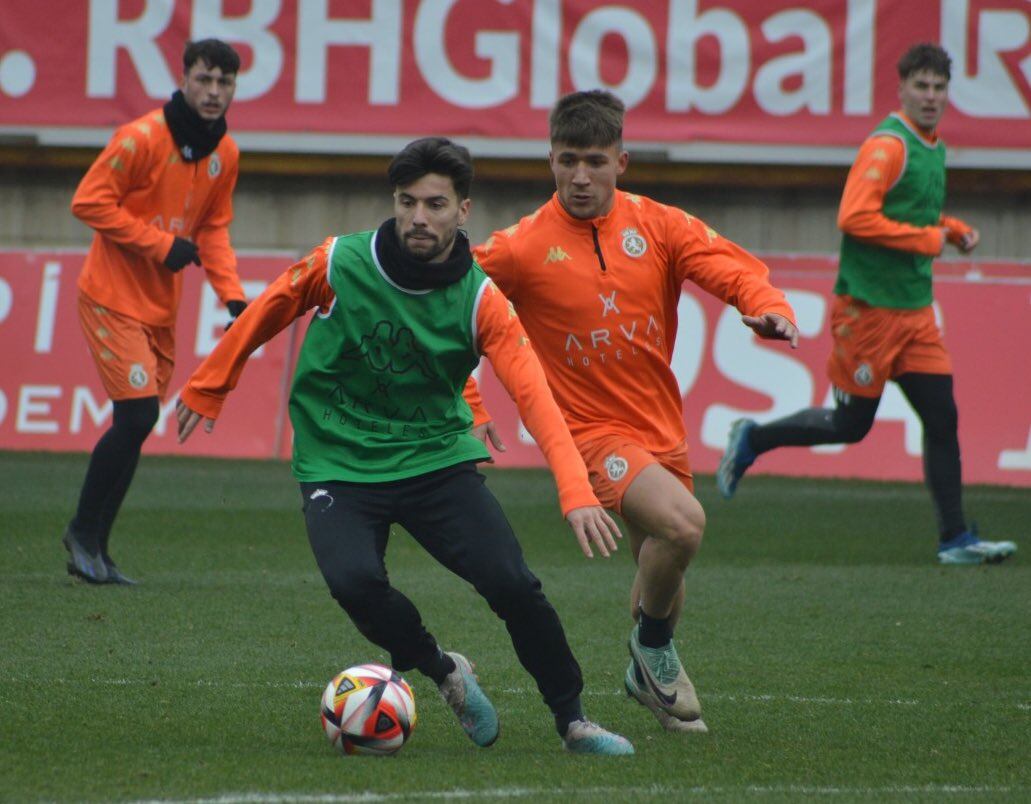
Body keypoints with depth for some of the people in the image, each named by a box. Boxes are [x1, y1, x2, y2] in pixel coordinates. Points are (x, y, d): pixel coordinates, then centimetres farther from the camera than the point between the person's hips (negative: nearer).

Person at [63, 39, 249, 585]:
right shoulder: (142, 138, -16)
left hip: (161, 307, 7)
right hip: (113, 297, -7)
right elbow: (88, 202, -16)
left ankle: (92, 547, 14)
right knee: (138, 415, -14)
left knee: (136, 425, 6)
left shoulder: (225, 154, 6)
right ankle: (84, 532, 2)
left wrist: (232, 295, 0)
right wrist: (162, 243, -18)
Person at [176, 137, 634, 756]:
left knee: (512, 583, -18)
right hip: (338, 466, 0)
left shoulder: (480, 300, -10)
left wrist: (577, 492, -32)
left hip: (438, 458, 0)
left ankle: (572, 720, 4)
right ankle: (443, 672, 2)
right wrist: (207, 389, 19)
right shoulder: (337, 265, -9)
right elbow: (263, 317, 9)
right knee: (355, 583, -28)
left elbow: (534, 396, -19)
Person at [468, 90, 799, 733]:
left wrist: (767, 306, -31)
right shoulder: (523, 247, -9)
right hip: (591, 431, -5)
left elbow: (733, 267, -8)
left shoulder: (657, 225, -1)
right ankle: (655, 646, -2)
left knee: (664, 573, 19)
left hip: (662, 429, 5)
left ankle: (649, 676, 48)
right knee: (682, 522, -28)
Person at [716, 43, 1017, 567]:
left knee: (942, 420, 0)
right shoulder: (887, 146, -15)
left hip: (915, 309, 8)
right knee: (850, 424, 1)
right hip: (868, 305, -8)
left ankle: (955, 539, 1)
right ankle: (752, 440, 22)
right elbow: (854, 217, -25)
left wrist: (953, 230, 10)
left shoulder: (933, 147, 14)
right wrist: (928, 239, -19)